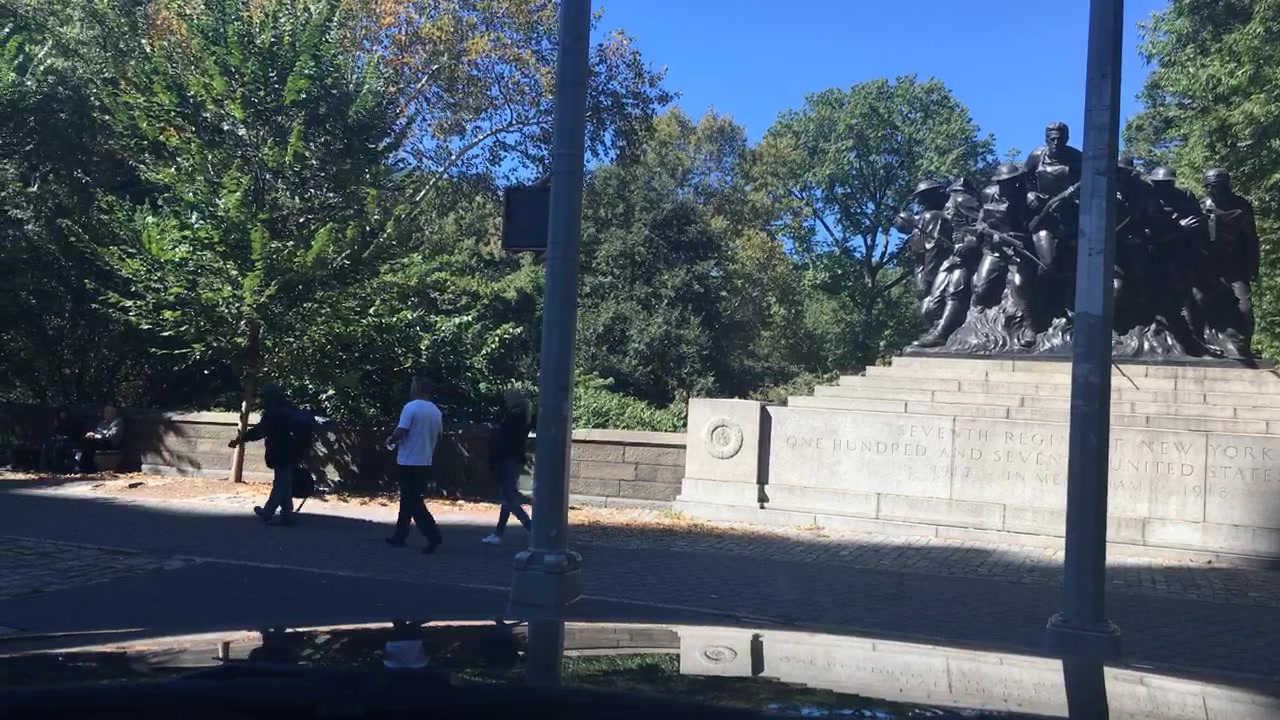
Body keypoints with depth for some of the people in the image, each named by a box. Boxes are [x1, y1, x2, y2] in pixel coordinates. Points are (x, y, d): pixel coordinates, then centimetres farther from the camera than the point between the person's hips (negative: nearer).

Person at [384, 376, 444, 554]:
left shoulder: (411, 407, -15)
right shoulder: (436, 411, 7)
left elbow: (400, 432, -20)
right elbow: (438, 435, 16)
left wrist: (391, 441, 0)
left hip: (409, 461, -7)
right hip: (425, 462, 7)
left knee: (412, 501, -5)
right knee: (408, 499, 17)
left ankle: (433, 534, -16)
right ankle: (399, 535, 23)